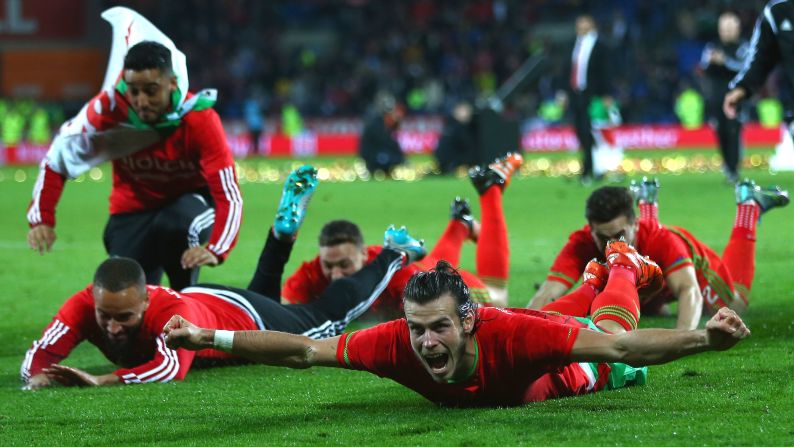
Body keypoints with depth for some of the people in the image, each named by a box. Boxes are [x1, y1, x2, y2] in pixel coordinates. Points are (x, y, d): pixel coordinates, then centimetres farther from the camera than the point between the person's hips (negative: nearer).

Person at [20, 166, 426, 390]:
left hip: (246, 318, -4)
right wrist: (37, 375, -62)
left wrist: (104, 380, -69)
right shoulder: (84, 306, -36)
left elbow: (173, 368, -62)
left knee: (335, 310, 23)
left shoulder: (171, 311, -49)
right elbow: (39, 355, -39)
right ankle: (284, 229, 56)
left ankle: (395, 254, 47)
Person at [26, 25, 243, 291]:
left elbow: (229, 196, -30)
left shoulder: (200, 119, -27)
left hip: (192, 200, -2)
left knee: (175, 226, -36)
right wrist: (41, 219, -24)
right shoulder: (108, 109, -24)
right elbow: (57, 160, -11)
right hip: (134, 210, 2)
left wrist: (215, 251, -47)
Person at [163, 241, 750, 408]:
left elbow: (621, 345, -51)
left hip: (566, 364, -2)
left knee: (614, 364, 36)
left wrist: (707, 338, -63)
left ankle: (623, 266, 64)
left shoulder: (510, 336, -51)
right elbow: (303, 351, -37)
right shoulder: (397, 344, -43)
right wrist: (207, 338, -42)